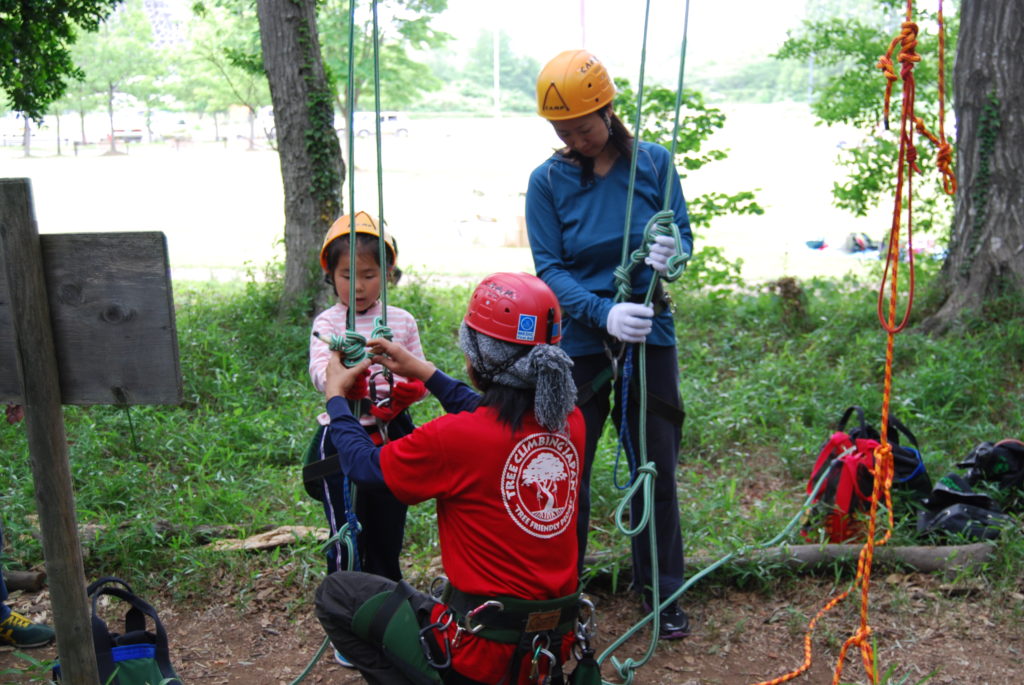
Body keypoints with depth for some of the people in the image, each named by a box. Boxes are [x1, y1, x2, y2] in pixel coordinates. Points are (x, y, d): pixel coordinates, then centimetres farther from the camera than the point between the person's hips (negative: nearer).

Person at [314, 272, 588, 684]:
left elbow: (363, 464, -4)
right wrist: (425, 372, 20)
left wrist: (335, 396, 12)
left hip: (487, 651, -7)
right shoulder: (570, 423, -5)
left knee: (335, 594, 11)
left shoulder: (453, 438, -22)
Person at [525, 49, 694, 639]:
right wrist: (605, 312, -26)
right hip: (577, 342, -1)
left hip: (650, 335, 1)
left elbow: (684, 234, 2)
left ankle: (661, 590, 27)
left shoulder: (653, 162, -2)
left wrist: (672, 252, -24)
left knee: (656, 467, 9)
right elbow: (549, 269, -9)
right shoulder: (547, 181, -5)